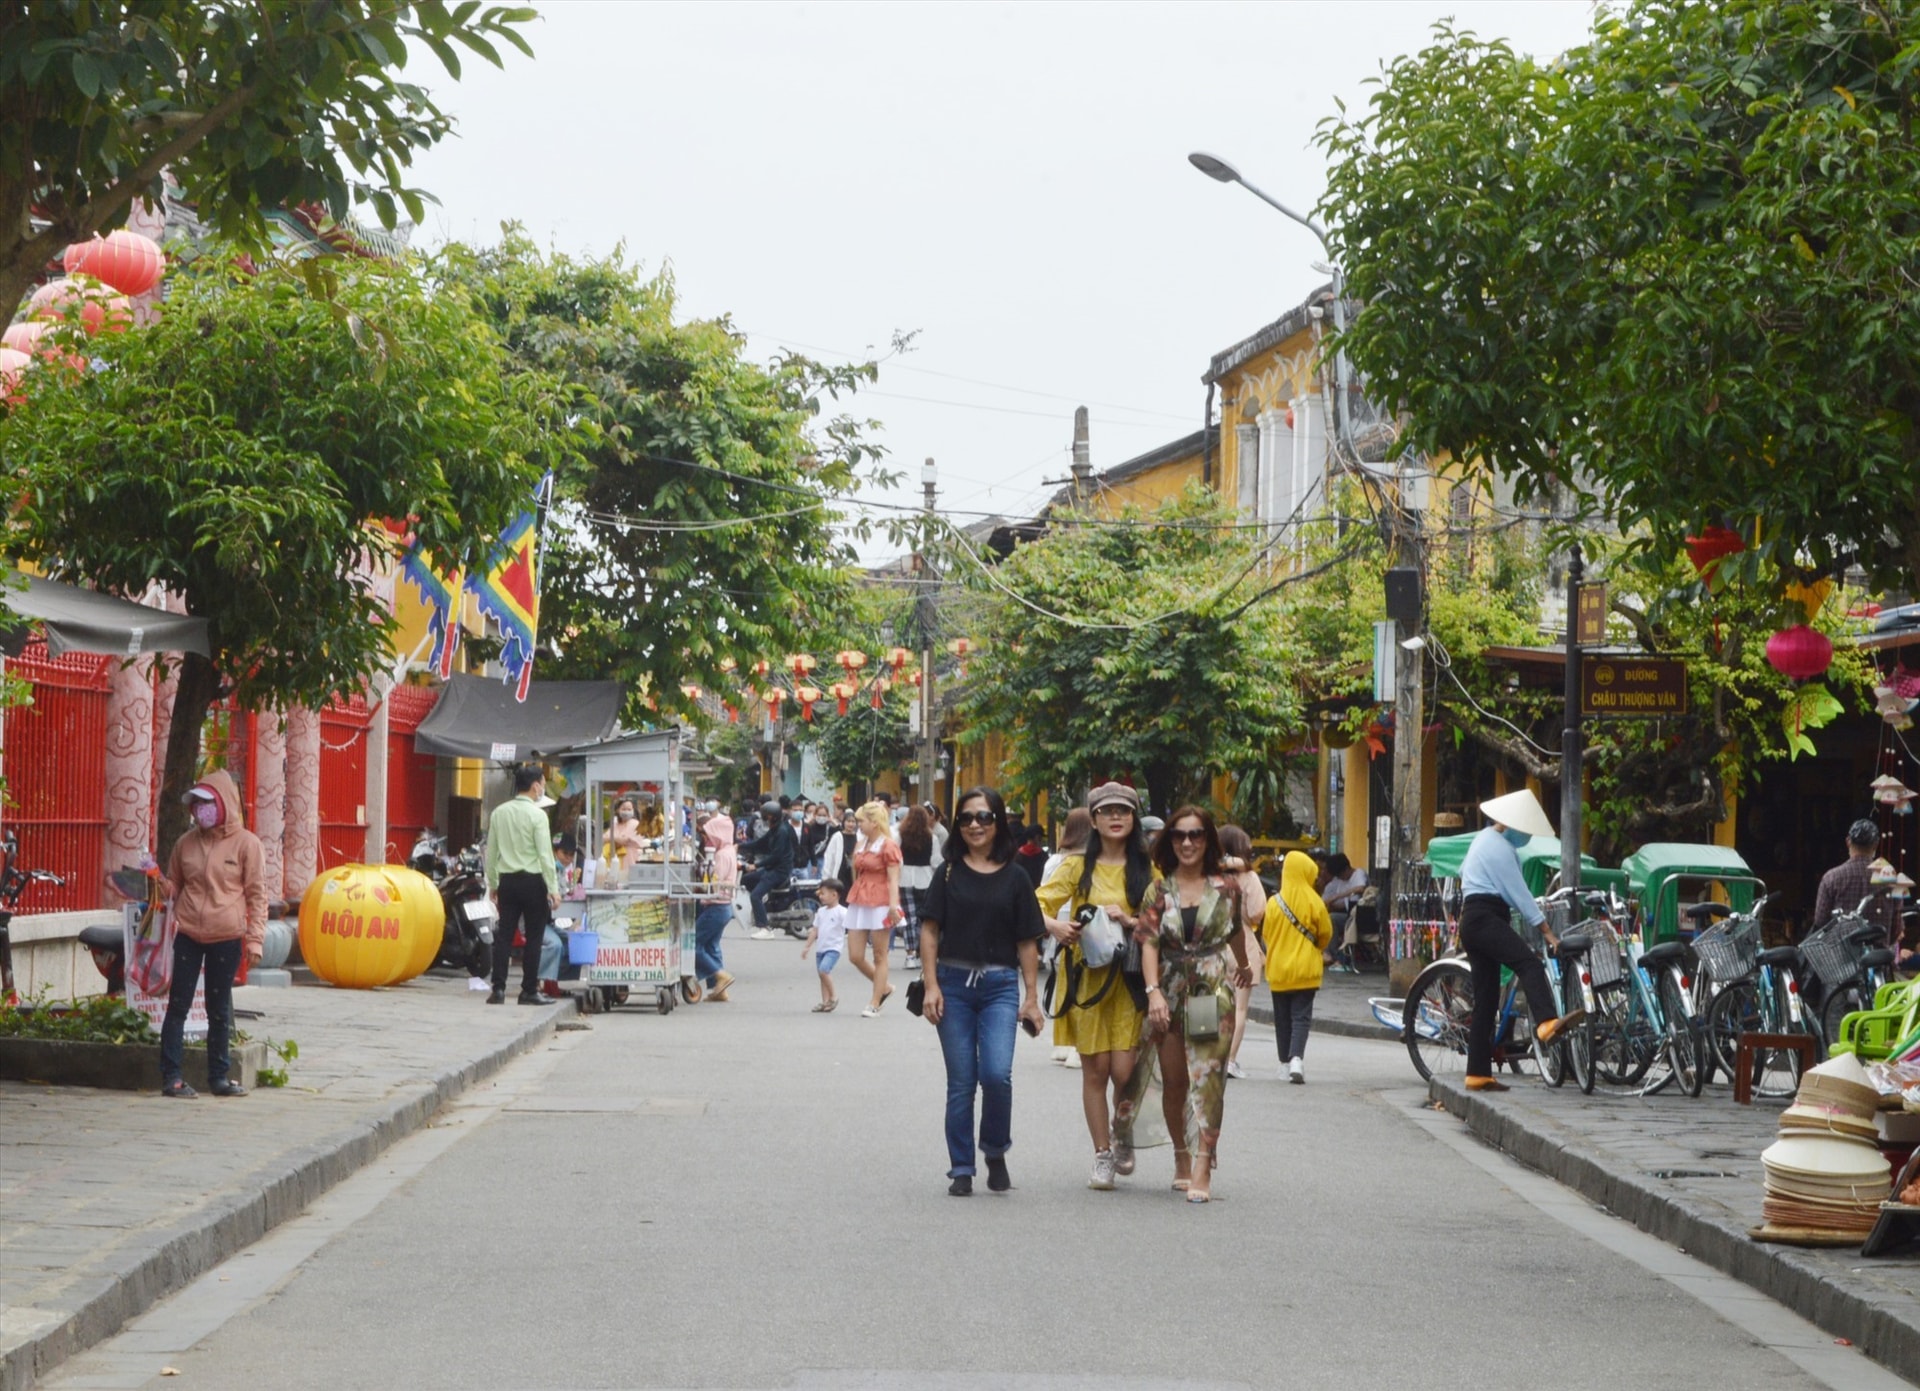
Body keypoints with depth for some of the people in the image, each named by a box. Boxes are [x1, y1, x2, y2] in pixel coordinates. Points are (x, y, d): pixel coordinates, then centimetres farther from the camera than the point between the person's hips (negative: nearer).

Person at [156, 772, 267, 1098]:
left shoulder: (246, 844, -1)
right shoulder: (186, 843, 8)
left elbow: (256, 894, 0)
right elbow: (173, 887, 18)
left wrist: (255, 939, -6)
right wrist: (158, 882, -5)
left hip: (226, 939, -2)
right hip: (188, 935, 2)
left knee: (219, 1010, 7)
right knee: (178, 1005, 0)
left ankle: (219, 1077, 15)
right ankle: (171, 1077, 3)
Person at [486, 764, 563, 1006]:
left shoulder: (499, 813, 6)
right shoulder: (536, 815, -10)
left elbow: (491, 852, 10)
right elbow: (545, 854, -13)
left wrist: (492, 884, 19)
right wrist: (553, 889, -10)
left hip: (507, 880, 5)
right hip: (532, 881, -5)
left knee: (504, 935, 5)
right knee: (533, 937, 2)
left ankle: (498, 989, 1)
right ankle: (529, 991, 3)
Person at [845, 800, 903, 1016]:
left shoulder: (888, 846, -7)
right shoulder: (860, 845, 15)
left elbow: (893, 879, -13)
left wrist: (893, 905, -23)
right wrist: (853, 897, 17)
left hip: (879, 904, -8)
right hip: (858, 903, 8)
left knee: (879, 956, 1)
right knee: (855, 956, 4)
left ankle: (874, 1003, 7)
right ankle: (884, 988, 24)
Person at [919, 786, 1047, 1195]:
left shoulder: (1015, 879, 5)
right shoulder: (949, 873, 5)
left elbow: (1027, 942, 7)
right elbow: (930, 931, 3)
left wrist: (1032, 998, 4)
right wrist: (931, 985, -6)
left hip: (1000, 985, 0)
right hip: (954, 982, 1)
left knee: (996, 1073, -15)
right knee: (961, 1082, 4)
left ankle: (996, 1151, 9)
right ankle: (961, 1171, 13)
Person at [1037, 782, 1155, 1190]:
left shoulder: (1147, 868, 7)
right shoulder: (1078, 866, 6)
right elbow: (1038, 906, -1)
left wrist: (1128, 921, -17)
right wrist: (1055, 926, -22)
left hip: (1130, 977, 0)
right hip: (1087, 975, 0)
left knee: (1124, 1068, -10)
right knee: (1095, 1068, 2)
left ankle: (1123, 1126, 21)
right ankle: (1103, 1155, 13)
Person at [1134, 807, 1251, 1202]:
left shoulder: (1226, 887, 4)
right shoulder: (1158, 890, 3)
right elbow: (1149, 943, -5)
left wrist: (1244, 966, 38)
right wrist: (1154, 991, -18)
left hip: (1213, 990, -2)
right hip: (1169, 991, 2)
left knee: (1207, 1077, -12)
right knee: (1173, 1081, 8)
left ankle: (1201, 1169, -18)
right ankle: (1181, 1157, 25)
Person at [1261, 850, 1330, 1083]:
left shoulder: (1274, 902, -5)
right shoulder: (1314, 902, -9)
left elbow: (1265, 934, 4)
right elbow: (1326, 933, 2)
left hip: (1278, 969, 2)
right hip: (1305, 969, -2)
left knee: (1283, 1018, 13)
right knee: (1301, 1016, -1)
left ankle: (1286, 1061, 18)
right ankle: (1297, 1058, -19)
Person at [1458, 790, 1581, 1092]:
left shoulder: (1485, 839, 23)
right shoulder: (1498, 846, -9)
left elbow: (1463, 874, 36)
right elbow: (1518, 892, -13)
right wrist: (1546, 930, -14)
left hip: (1471, 919, 11)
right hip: (1486, 919, -11)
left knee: (1485, 999, 7)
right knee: (1530, 965, -31)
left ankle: (1478, 1073, 5)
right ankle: (1547, 1023, -56)